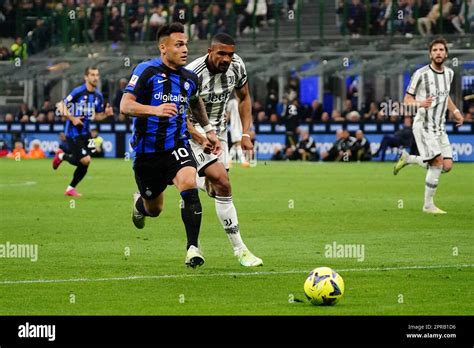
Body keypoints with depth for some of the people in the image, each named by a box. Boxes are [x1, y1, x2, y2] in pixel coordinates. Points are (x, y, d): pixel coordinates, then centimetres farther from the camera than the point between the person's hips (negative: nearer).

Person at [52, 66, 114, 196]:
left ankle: (71, 188, 22)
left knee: (84, 164, 4)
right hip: (73, 132, -7)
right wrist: (72, 119, -20)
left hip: (85, 132, 7)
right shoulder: (78, 92, -14)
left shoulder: (98, 96, 7)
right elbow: (61, 106, -11)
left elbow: (97, 116, 16)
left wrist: (106, 114, -4)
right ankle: (62, 156, 12)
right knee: (85, 160, -15)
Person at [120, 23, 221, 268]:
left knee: (189, 184, -28)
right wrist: (155, 110, -38)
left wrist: (208, 130, 26)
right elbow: (125, 106, -23)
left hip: (176, 146, 2)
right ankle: (140, 203, 52)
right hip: (147, 150, -2)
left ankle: (193, 247, -25)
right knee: (154, 209, 12)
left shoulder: (189, 78, 3)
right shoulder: (147, 70, -14)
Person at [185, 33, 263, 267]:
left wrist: (246, 134, 0)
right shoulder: (193, 74, -26)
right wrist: (202, 140, -32)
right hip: (194, 131, -7)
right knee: (222, 183, -21)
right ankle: (239, 249, -17)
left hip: (218, 129, 7)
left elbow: (244, 98, 9)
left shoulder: (237, 66, -8)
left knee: (214, 189, 7)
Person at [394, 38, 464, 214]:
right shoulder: (421, 74, -12)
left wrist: (455, 111, 13)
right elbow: (407, 100, -8)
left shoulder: (449, 73, 8)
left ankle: (408, 159, 19)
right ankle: (428, 205, -4)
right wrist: (420, 104, -28)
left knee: (447, 165, -3)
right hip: (423, 125, -7)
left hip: (440, 127, 7)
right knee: (438, 162, -17)